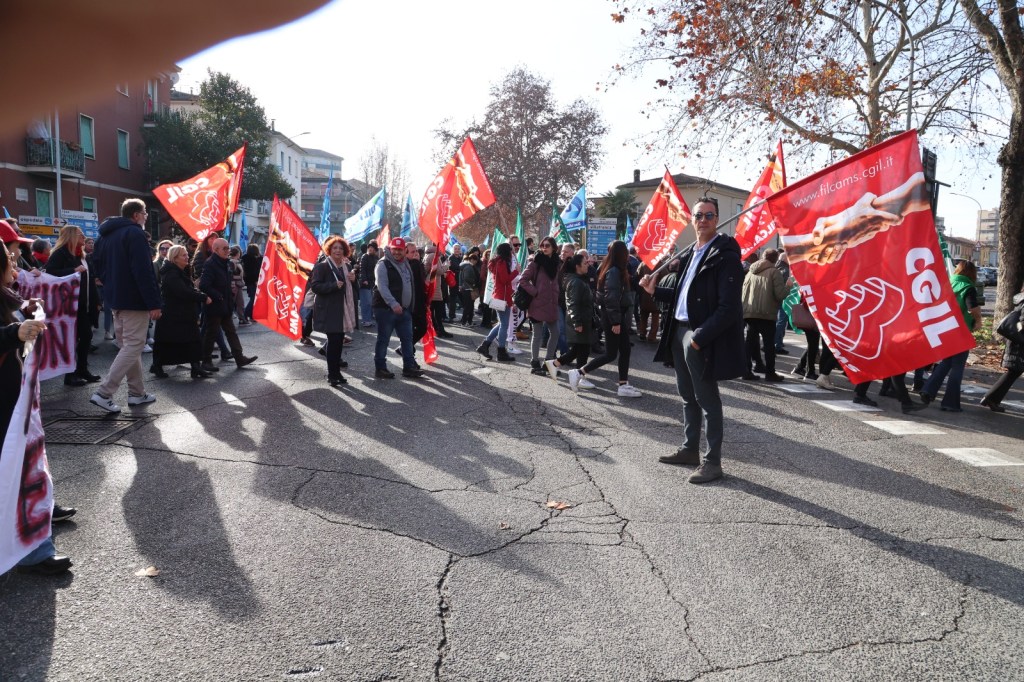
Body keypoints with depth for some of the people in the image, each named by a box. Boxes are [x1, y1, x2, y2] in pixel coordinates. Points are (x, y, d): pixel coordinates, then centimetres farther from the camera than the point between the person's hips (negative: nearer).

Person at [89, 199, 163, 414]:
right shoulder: (135, 234, -13)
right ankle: (104, 393, -12)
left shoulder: (106, 235, 16)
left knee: (129, 345, 15)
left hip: (115, 299, 10)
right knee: (133, 346, -7)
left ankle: (137, 393, 19)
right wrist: (154, 303, -21)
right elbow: (144, 272, -21)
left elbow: (98, 267, 21)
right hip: (134, 301, -10)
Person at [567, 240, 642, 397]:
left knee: (625, 351, 10)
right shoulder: (614, 271, -18)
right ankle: (578, 373, 2)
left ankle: (623, 385, 14)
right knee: (611, 354, -3)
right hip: (613, 318, -10)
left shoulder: (617, 270, 12)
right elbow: (611, 298, -23)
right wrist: (615, 322, -22)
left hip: (620, 316, 10)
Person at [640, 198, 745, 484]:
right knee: (688, 396, 18)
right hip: (679, 330, 9)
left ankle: (712, 461, 9)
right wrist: (655, 291, 9)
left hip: (701, 337, -9)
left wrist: (700, 336, -22)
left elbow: (729, 307, -19)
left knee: (707, 399, -1)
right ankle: (690, 449, 31)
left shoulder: (725, 255, -13)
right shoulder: (689, 253, 13)